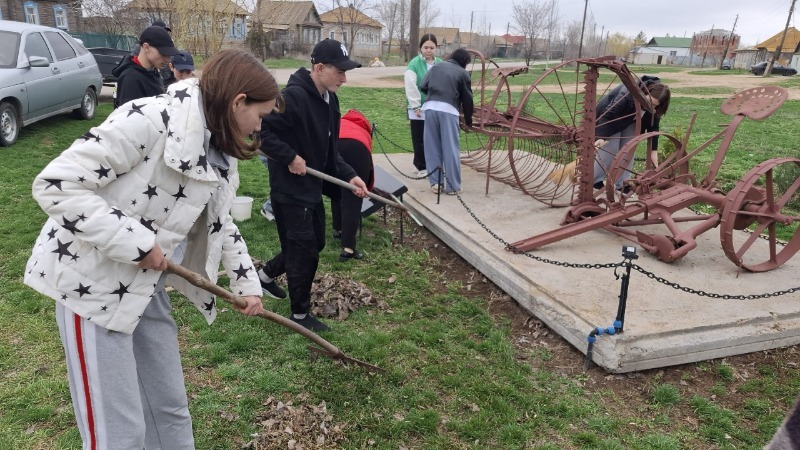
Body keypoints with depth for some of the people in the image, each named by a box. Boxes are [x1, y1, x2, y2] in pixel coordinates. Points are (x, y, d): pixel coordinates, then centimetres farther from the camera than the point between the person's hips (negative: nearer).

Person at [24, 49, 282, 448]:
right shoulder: (149, 119, -24)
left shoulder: (219, 151, 3)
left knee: (171, 405, 18)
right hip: (92, 282, -8)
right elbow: (54, 185, -25)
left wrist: (247, 282, 16)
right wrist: (136, 242, -25)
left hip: (146, 286, 8)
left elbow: (220, 223, 17)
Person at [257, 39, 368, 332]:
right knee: (303, 249, 0)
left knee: (315, 242, 20)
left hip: (312, 185, 9)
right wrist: (290, 157, -23)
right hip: (289, 188, -9)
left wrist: (348, 175, 0)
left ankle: (267, 274, 42)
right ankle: (300, 314, 18)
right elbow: (261, 130, -25)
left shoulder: (329, 100, 6)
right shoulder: (293, 96, -23)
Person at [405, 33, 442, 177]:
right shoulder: (414, 63, -6)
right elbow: (411, 87, -10)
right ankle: (422, 167, 14)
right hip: (419, 109, -3)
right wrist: (416, 106, -13)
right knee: (419, 139, 4)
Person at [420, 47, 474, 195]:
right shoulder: (463, 73, 12)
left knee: (432, 147, 10)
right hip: (449, 110, -3)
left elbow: (423, 86, 14)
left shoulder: (436, 66, 20)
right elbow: (467, 99, 15)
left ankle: (435, 182, 13)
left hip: (430, 107, 3)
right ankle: (453, 186, 6)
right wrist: (468, 120, 27)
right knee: (451, 149, 2)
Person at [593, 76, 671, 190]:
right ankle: (593, 179, 4)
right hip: (610, 118, -5)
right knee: (610, 149, -10)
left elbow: (653, 125, -14)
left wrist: (654, 150, -19)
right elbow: (607, 116, -41)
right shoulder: (627, 95, -41)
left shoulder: (655, 105, -22)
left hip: (629, 121, 6)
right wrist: (600, 137, -48)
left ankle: (622, 182, 7)